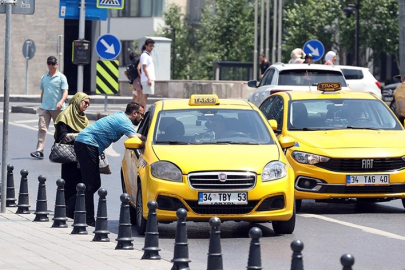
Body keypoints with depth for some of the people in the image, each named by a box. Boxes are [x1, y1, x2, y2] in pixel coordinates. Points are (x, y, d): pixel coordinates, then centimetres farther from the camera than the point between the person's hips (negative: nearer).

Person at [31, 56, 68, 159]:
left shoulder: (61, 77, -2)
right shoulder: (44, 78, 13)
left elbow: (65, 92, -10)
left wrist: (61, 101, -27)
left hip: (57, 108, -3)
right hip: (44, 108, 3)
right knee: (42, 128, -10)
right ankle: (39, 151, -17)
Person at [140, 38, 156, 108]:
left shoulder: (148, 55, 21)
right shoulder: (144, 55, -9)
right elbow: (144, 67, -17)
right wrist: (149, 78, -23)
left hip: (150, 79, 10)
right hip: (147, 79, -10)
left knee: (146, 96, 9)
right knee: (145, 96, -11)